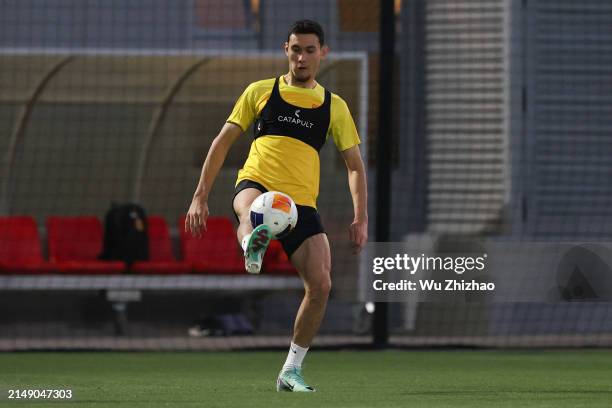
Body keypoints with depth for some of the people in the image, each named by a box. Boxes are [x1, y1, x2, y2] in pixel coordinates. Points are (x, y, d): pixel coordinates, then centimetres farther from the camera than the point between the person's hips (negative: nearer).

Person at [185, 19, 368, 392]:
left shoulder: (334, 106, 15)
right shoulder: (260, 92, 13)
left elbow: (355, 164, 16)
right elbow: (223, 142, 13)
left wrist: (361, 218, 3)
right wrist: (201, 197, 5)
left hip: (302, 203, 2)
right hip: (257, 183, -2)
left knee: (321, 285, -12)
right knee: (253, 207, -41)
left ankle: (291, 371, 4)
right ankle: (252, 246, -78)